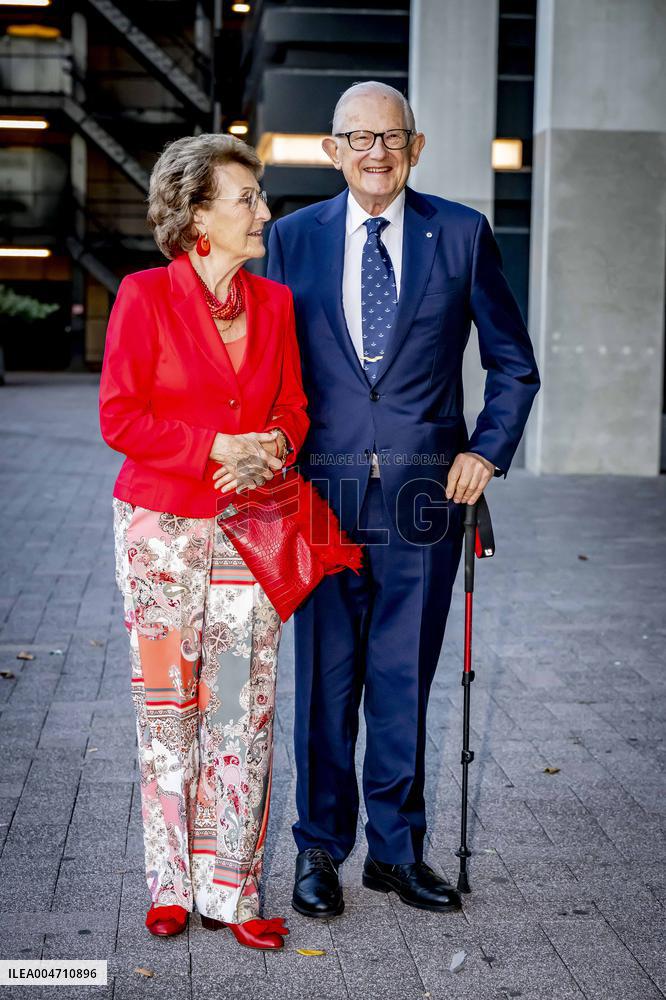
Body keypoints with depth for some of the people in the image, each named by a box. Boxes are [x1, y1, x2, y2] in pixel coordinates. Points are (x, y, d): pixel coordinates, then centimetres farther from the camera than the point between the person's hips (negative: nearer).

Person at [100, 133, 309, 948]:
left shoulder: (273, 302, 8)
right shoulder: (145, 296, -5)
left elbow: (293, 406, 13)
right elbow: (120, 417, -7)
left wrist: (273, 448, -9)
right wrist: (217, 446, -16)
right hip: (161, 527, -3)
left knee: (244, 705, 0)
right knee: (166, 704, 5)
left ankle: (231, 889, 11)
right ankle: (171, 884, 19)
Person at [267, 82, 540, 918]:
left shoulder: (462, 234, 4)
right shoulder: (294, 237, 7)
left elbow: (513, 362, 9)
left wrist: (488, 449, -3)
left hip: (424, 487, 0)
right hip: (324, 487, 1)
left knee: (405, 675, 7)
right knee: (325, 676, 6)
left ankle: (397, 849, 22)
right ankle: (319, 848, 21)